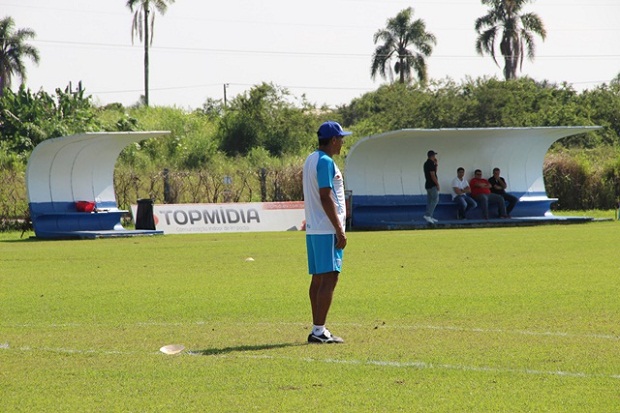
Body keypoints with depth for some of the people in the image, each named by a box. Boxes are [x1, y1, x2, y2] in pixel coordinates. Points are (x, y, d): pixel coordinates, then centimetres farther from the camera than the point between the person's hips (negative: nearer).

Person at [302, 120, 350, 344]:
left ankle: (318, 329, 13)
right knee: (329, 278, -10)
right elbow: (326, 198, -19)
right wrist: (339, 230, -19)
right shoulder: (325, 162, -13)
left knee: (318, 278, 11)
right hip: (327, 230, -10)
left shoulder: (310, 160, 17)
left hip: (313, 230, 10)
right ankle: (318, 330, -14)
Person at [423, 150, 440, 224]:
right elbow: (432, 175, -21)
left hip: (428, 184, 10)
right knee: (435, 200, -10)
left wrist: (436, 164, 14)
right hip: (432, 185, -10)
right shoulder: (431, 163, -16)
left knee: (429, 201, 10)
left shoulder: (426, 163, 14)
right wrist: (437, 184, -15)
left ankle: (429, 217, 11)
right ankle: (428, 215, -19)